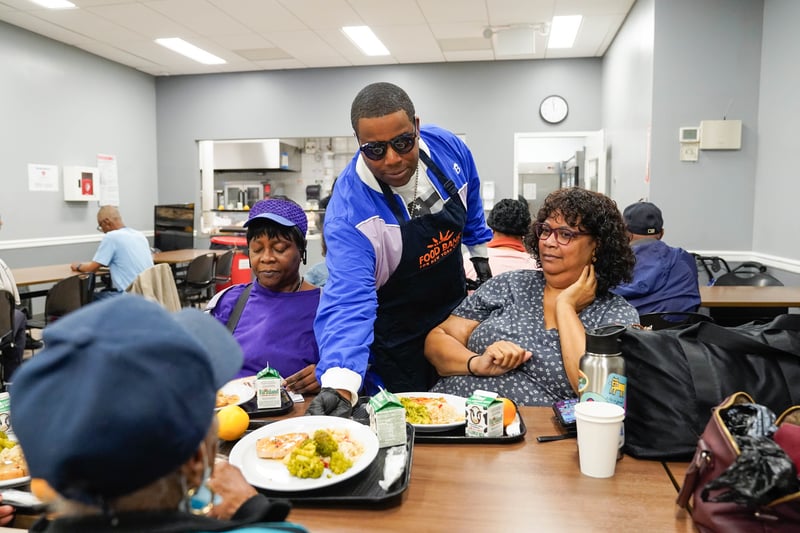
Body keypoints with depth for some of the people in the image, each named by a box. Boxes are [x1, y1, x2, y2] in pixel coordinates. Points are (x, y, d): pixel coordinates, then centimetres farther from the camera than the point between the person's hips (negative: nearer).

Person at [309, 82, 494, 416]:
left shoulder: (448, 148, -16)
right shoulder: (349, 211, -31)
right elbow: (349, 299, -39)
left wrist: (481, 253, 16)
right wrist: (339, 383, -52)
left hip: (456, 313, 5)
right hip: (397, 339, -5)